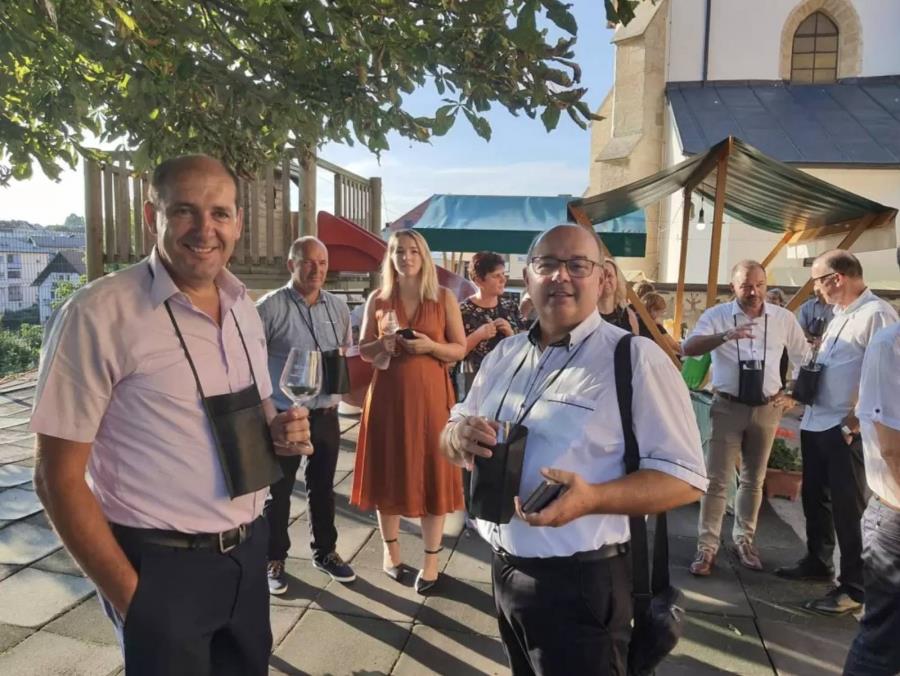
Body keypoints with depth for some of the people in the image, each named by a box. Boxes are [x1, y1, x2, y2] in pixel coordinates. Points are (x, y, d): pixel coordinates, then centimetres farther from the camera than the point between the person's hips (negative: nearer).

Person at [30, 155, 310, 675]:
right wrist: (129, 594, -13)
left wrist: (280, 430, -6)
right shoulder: (98, 315, -18)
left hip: (248, 550, 7)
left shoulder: (244, 307, 3)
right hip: (162, 567, -6)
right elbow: (58, 477, -14)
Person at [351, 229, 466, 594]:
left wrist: (431, 346, -16)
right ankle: (390, 547, 28)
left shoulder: (444, 298, 2)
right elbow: (363, 351, 9)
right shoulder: (378, 299, 6)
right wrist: (382, 344, -12)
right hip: (387, 394, 2)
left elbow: (460, 349, 2)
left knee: (432, 474, 2)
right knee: (387, 471, 9)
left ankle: (431, 559, 14)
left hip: (430, 395, -1)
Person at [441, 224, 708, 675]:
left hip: (580, 582, -6)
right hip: (503, 567, 6)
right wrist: (460, 436, -12)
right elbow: (453, 435, 12)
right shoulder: (504, 353, 7)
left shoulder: (635, 358, -13)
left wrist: (592, 498, -31)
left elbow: (684, 476, -15)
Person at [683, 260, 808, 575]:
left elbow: (804, 358, 13)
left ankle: (744, 540, 32)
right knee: (717, 480, 0)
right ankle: (707, 548, 9)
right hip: (728, 407, -3)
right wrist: (726, 336, -39)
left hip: (767, 409, 3)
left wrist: (793, 396, 4)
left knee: (753, 480, 15)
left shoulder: (783, 318, 1)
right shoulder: (717, 315, -8)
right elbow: (688, 347, -24)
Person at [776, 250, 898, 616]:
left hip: (846, 430, -9)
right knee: (814, 498, 19)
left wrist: (856, 422, -19)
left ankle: (853, 587, 16)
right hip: (815, 423, 9)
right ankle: (818, 562, 37)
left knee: (849, 508, 2)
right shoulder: (840, 316, 14)